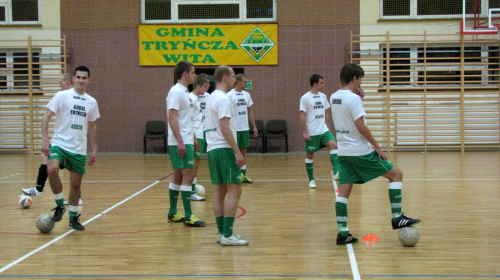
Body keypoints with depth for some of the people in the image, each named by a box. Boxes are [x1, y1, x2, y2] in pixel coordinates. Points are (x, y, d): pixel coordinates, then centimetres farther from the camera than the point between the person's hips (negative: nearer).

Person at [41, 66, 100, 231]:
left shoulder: (91, 102, 9)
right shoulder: (62, 96, -3)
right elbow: (46, 117, -5)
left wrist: (94, 150, 15)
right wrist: (45, 140, -15)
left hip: (79, 149, 4)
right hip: (60, 144, -3)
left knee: (76, 184, 7)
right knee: (52, 169, -29)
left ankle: (73, 217, 24)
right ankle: (59, 206, -10)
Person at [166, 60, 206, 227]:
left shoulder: (184, 92, 16)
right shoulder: (176, 92, -14)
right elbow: (172, 117, -20)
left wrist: (193, 138, 21)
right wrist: (180, 141, -24)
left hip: (186, 141, 10)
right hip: (180, 142, -10)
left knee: (179, 176, 13)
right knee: (188, 176, -10)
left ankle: (173, 213, 20)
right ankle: (188, 217, -8)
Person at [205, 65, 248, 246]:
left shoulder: (211, 98, 18)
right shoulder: (223, 99, -12)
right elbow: (224, 128, -20)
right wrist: (237, 151, -20)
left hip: (212, 149, 10)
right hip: (224, 149, -10)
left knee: (220, 191, 10)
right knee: (234, 190, -9)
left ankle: (221, 232, 13)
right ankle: (227, 235, -12)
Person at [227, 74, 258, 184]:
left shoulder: (246, 95, 10)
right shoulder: (229, 95, -9)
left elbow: (250, 111, 16)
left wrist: (254, 126, 11)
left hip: (245, 128, 6)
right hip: (234, 129, -6)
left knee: (243, 151, 9)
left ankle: (243, 174, 14)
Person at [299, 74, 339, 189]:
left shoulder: (323, 96, 9)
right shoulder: (305, 98, -8)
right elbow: (302, 116, -9)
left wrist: (326, 125, 15)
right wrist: (305, 133, -14)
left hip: (323, 130, 5)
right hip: (311, 132, -5)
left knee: (333, 145, -18)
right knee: (310, 155, 4)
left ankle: (336, 172, -25)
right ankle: (311, 180, 16)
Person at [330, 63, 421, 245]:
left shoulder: (333, 97, 8)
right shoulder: (353, 98, -15)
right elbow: (361, 127, -19)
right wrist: (377, 147, -12)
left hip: (343, 152, 8)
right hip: (360, 151, -8)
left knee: (343, 191, 5)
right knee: (396, 174, 5)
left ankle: (342, 233, -1)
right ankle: (397, 218, 4)